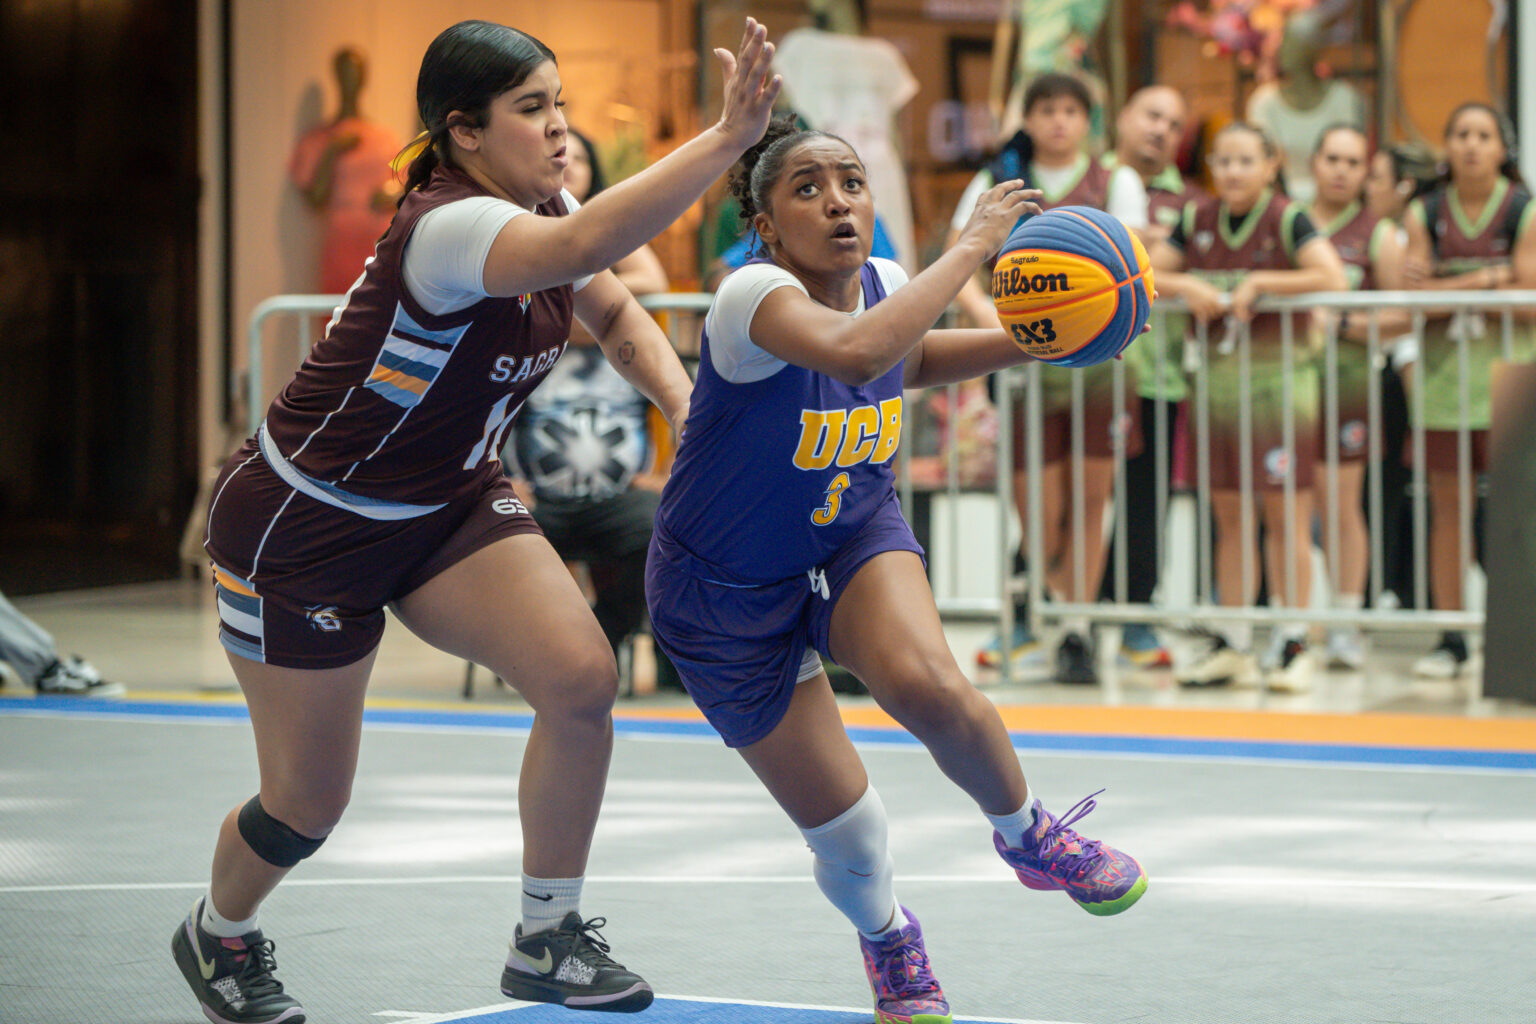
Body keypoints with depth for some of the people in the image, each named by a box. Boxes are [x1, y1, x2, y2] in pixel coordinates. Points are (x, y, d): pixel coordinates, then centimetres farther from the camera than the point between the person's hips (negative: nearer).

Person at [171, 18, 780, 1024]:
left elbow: (615, 312, 15)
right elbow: (583, 247, -52)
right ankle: (218, 935, 37)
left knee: (582, 678, -16)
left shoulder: (545, 210, -5)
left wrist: (679, 394, -5)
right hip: (302, 523, -7)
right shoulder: (449, 226, -31)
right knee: (308, 802, 4)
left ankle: (548, 940, 0)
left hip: (450, 504, 7)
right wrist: (729, 136, -58)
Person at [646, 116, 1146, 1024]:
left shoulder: (884, 285, -9)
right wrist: (972, 245, -43)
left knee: (931, 688, -30)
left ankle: (1029, 834, 1)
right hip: (730, 590, -4)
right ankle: (887, 936, 35)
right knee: (842, 831, -2)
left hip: (857, 535, 4)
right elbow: (854, 350, -52)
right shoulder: (754, 296, -29)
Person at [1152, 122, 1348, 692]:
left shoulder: (1287, 221, -7)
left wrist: (1258, 283, -18)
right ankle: (1231, 646, 16)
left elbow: (1333, 279, -19)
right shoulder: (1197, 221, 8)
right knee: (1228, 516, 9)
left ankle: (1293, 645, 3)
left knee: (1285, 516, -3)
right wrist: (1187, 286, -10)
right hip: (1216, 377, 5)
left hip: (1279, 373, -5)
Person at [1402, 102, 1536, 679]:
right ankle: (1450, 640, 6)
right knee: (1447, 506, 1)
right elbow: (1413, 290, -1)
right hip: (1443, 369, 2)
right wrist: (1488, 279, -11)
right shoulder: (1424, 215, 9)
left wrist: (1447, 288, -9)